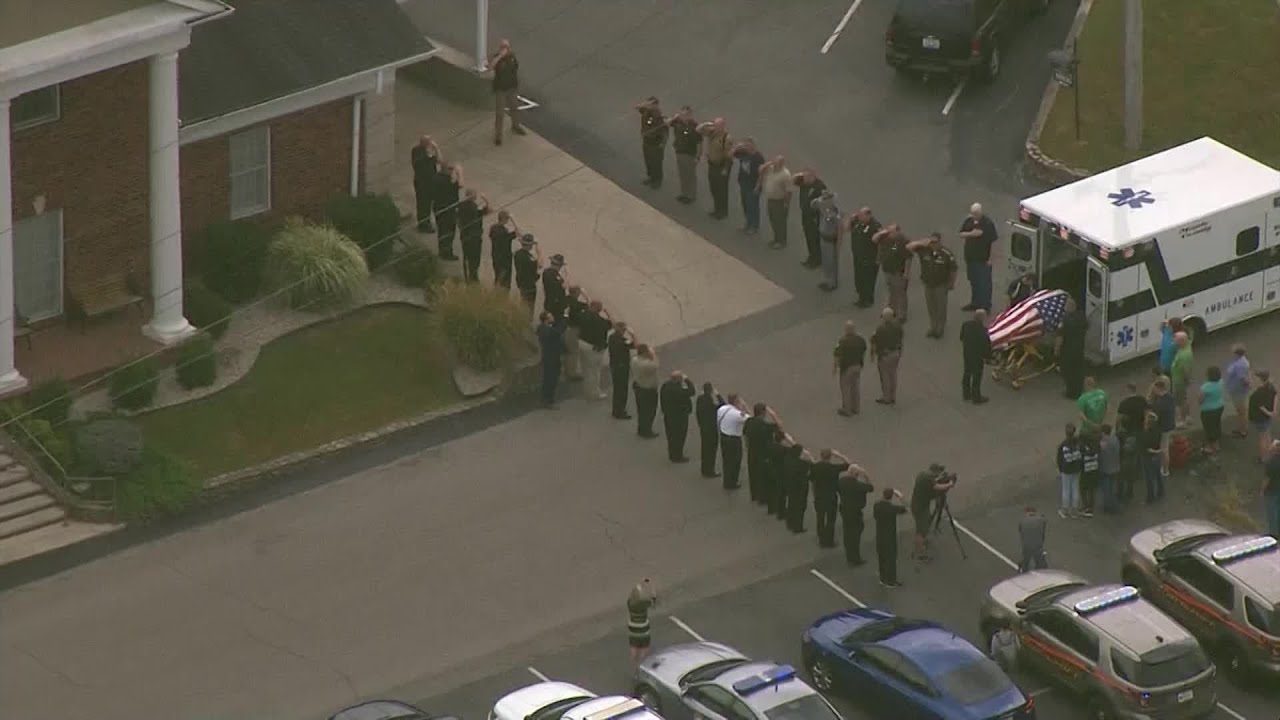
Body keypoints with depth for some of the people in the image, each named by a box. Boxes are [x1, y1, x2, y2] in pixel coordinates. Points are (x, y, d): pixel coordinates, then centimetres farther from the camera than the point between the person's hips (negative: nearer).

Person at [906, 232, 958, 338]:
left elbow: (953, 269, -8)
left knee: (940, 308, 6)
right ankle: (933, 328, 30)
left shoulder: (946, 254, -19)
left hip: (941, 285, -4)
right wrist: (921, 243, -26)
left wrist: (952, 283, -1)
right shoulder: (924, 250, -11)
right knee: (931, 308, 14)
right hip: (928, 284, 4)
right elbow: (909, 247, -13)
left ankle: (940, 330, 19)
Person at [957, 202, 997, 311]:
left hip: (984, 259, -6)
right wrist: (971, 234, -17)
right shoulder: (968, 221, 0)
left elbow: (994, 241, -13)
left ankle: (985, 305, 10)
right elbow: (961, 234, 6)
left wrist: (991, 258, -13)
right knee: (973, 281, 18)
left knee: (984, 282, 1)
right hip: (970, 257, 6)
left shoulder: (988, 223, -16)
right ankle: (975, 303, 32)